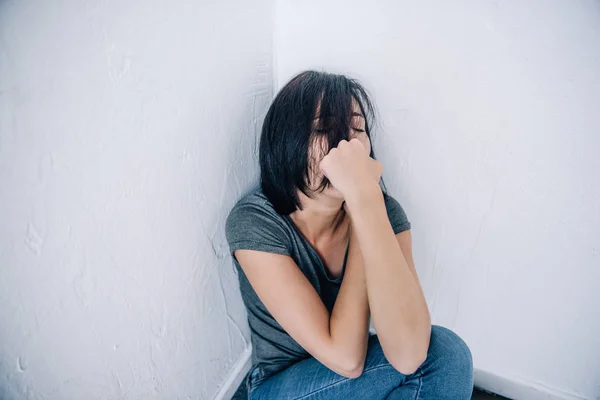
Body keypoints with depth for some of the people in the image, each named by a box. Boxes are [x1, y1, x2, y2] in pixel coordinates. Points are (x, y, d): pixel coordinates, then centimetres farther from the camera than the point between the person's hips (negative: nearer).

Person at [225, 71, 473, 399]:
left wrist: (367, 198, -35)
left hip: (357, 372, 4)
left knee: (444, 350, -23)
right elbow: (345, 357, -28)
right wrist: (361, 199, -29)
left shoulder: (385, 211, -15)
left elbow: (407, 354, -30)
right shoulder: (253, 222, -24)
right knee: (442, 356, -24)